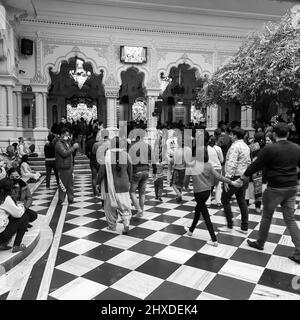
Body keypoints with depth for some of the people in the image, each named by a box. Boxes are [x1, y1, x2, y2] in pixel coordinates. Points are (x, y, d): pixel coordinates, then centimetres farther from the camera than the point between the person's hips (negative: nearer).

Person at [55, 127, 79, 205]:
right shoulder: (59, 144, -13)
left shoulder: (67, 142, 16)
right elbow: (64, 153, -26)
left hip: (69, 166, 9)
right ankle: (61, 200, 10)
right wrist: (73, 147, -22)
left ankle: (71, 198, 22)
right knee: (63, 185, 0)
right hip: (63, 168, -9)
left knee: (70, 184, 13)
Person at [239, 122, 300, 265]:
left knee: (267, 217, 12)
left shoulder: (270, 149, -16)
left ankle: (260, 243, 29)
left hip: (275, 188, -5)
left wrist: (245, 175, 6)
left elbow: (256, 164, -10)